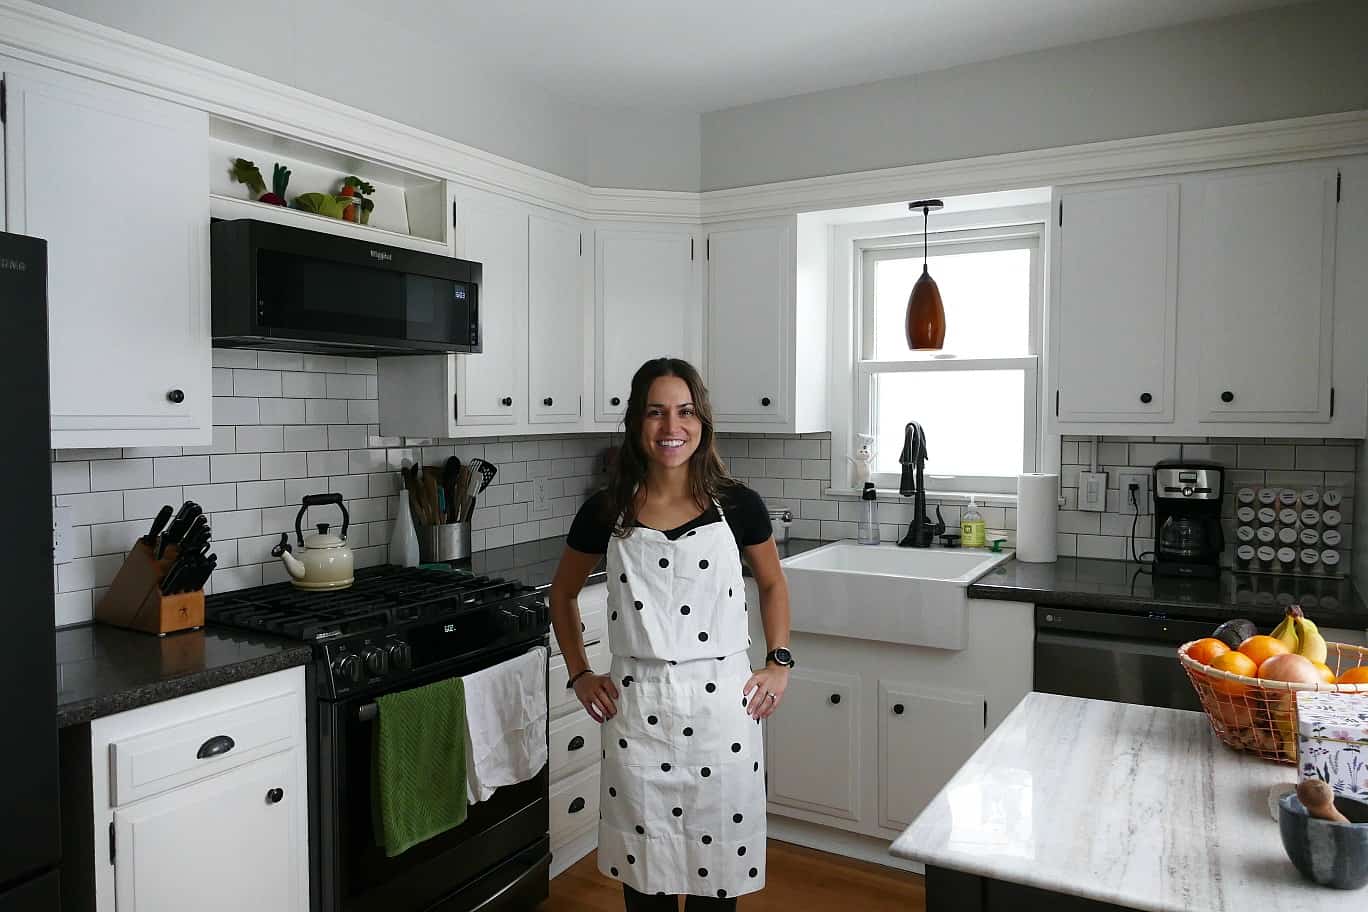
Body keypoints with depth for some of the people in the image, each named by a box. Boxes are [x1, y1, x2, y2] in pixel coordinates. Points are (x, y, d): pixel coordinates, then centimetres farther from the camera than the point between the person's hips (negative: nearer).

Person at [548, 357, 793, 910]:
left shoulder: (738, 506, -5)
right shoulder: (606, 512, -4)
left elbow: (772, 584, 12)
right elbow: (563, 591, 13)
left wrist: (779, 664, 3)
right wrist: (579, 674, 6)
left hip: (720, 703, 0)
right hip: (636, 705, 1)